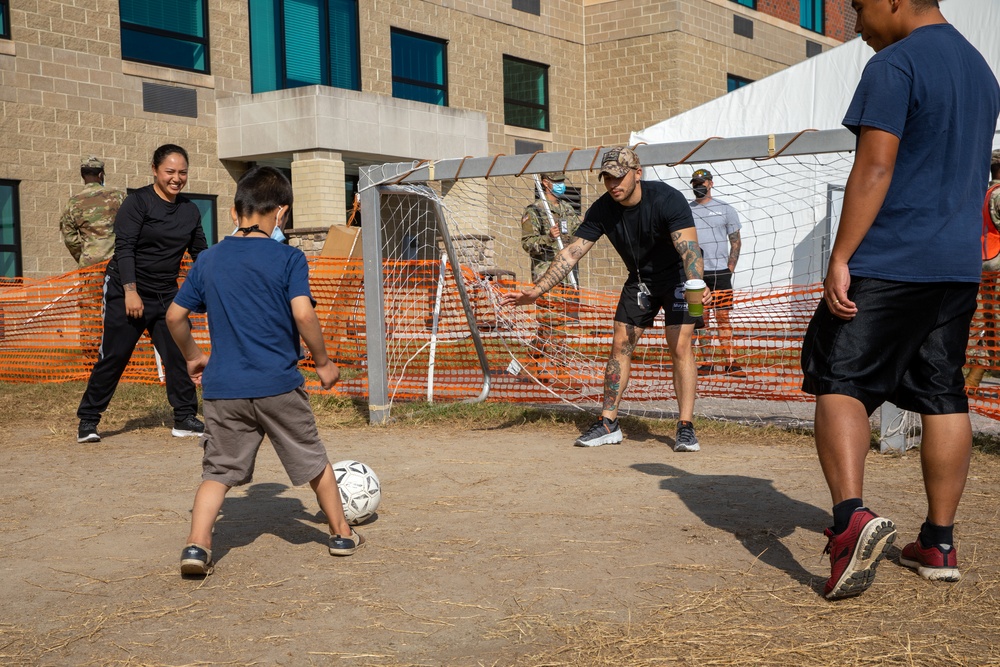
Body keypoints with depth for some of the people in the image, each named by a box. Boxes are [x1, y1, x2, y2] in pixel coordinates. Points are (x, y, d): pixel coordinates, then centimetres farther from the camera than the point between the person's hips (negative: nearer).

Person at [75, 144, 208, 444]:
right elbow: (124, 248, -15)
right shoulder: (138, 202, -9)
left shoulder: (190, 210, 8)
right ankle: (87, 421, 8)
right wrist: (131, 291, -23)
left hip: (166, 296, 5)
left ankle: (185, 419, 10)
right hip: (125, 292, -5)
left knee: (178, 355, 0)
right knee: (113, 357, -2)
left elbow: (200, 252, 17)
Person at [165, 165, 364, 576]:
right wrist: (323, 362, -3)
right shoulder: (288, 258, -6)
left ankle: (197, 544, -6)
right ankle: (342, 534, 27)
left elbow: (174, 316, 11)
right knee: (314, 461, 15)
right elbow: (303, 314, -16)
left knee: (218, 471, 10)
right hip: (278, 385, -2)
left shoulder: (208, 260, 7)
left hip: (222, 388, 3)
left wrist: (192, 356, 27)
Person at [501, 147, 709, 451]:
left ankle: (686, 427, -10)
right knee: (620, 346, 2)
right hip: (639, 280, 5)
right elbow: (571, 252, -14)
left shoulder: (667, 199, -29)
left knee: (680, 346, -16)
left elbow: (688, 248, -40)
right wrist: (537, 291, -23)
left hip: (677, 276, -5)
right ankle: (609, 424, 10)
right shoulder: (603, 209, -16)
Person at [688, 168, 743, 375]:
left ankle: (730, 362, -1)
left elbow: (736, 241, 7)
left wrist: (730, 268, -2)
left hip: (720, 272, -1)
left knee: (723, 316, -3)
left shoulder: (725, 209, 6)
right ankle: (706, 362, 8)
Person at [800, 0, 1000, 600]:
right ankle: (939, 544, 15)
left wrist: (840, 259, -16)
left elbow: (874, 170, -17)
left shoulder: (895, 65, -9)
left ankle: (852, 517, -23)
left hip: (889, 262, -8)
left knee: (839, 382, -5)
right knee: (944, 396, 10)